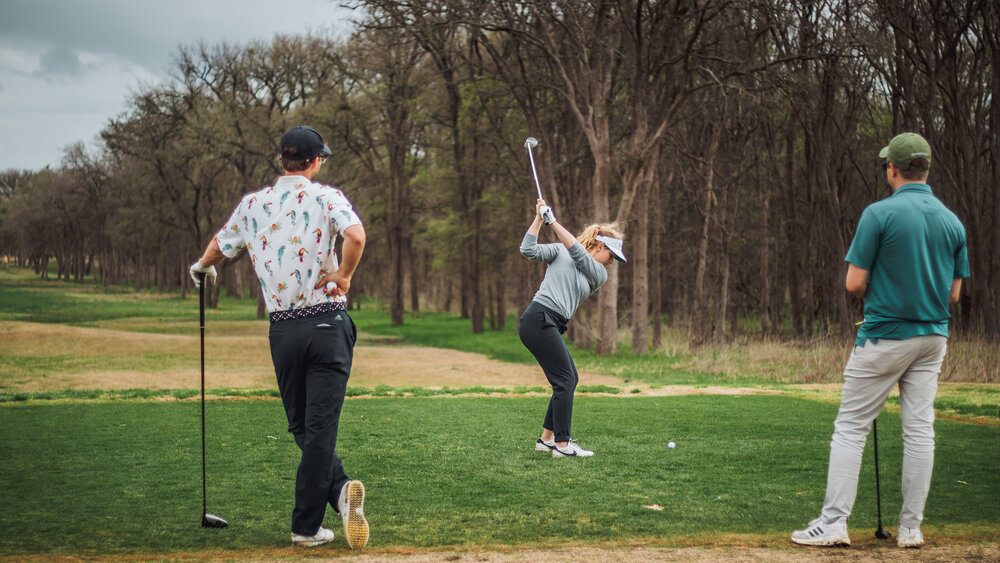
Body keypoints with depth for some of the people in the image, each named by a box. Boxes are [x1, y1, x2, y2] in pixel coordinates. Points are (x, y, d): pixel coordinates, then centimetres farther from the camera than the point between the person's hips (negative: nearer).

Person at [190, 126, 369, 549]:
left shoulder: (253, 204, 8)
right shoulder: (325, 197, -2)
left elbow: (218, 248, 23)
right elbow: (355, 236, -23)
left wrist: (202, 268, 45)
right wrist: (344, 276, -6)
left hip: (283, 330, 2)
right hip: (327, 322, -2)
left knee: (302, 427, 14)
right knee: (320, 426, -1)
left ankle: (339, 490, -1)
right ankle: (305, 525, -6)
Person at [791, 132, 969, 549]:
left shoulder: (880, 214, -12)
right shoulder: (952, 222, 5)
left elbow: (854, 284, -11)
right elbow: (953, 294, 9)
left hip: (885, 338, -5)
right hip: (933, 338, 5)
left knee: (850, 427, 0)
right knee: (920, 430, 7)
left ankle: (834, 523, -3)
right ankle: (911, 529, 10)